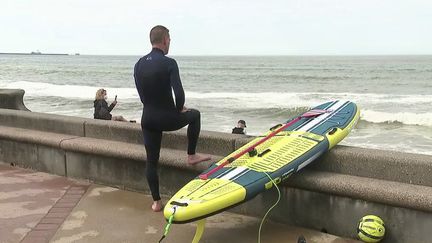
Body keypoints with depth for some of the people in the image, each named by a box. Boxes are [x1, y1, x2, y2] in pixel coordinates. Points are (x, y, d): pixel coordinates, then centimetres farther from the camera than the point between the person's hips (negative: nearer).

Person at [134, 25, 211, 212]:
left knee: (151, 161, 14)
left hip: (147, 119, 5)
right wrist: (179, 110, 0)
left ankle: (156, 202, 20)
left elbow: (142, 95, 10)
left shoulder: (139, 65, 4)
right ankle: (191, 156, 27)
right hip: (167, 118, -5)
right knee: (194, 114, 25)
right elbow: (179, 94, -20)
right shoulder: (168, 63, -14)